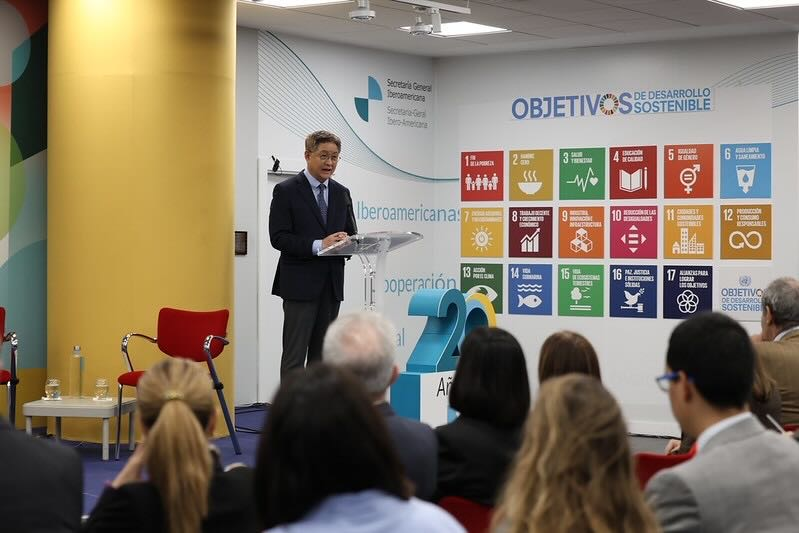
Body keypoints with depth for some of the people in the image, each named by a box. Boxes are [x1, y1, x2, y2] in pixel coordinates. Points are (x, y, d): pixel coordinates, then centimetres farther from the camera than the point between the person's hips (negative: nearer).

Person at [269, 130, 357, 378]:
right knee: (295, 356, -7)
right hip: (300, 283, -6)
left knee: (322, 356, 8)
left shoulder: (342, 193, 15)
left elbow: (351, 234, 17)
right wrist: (318, 245, -21)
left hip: (331, 284, 6)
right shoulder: (286, 191, -3)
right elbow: (278, 237, -10)